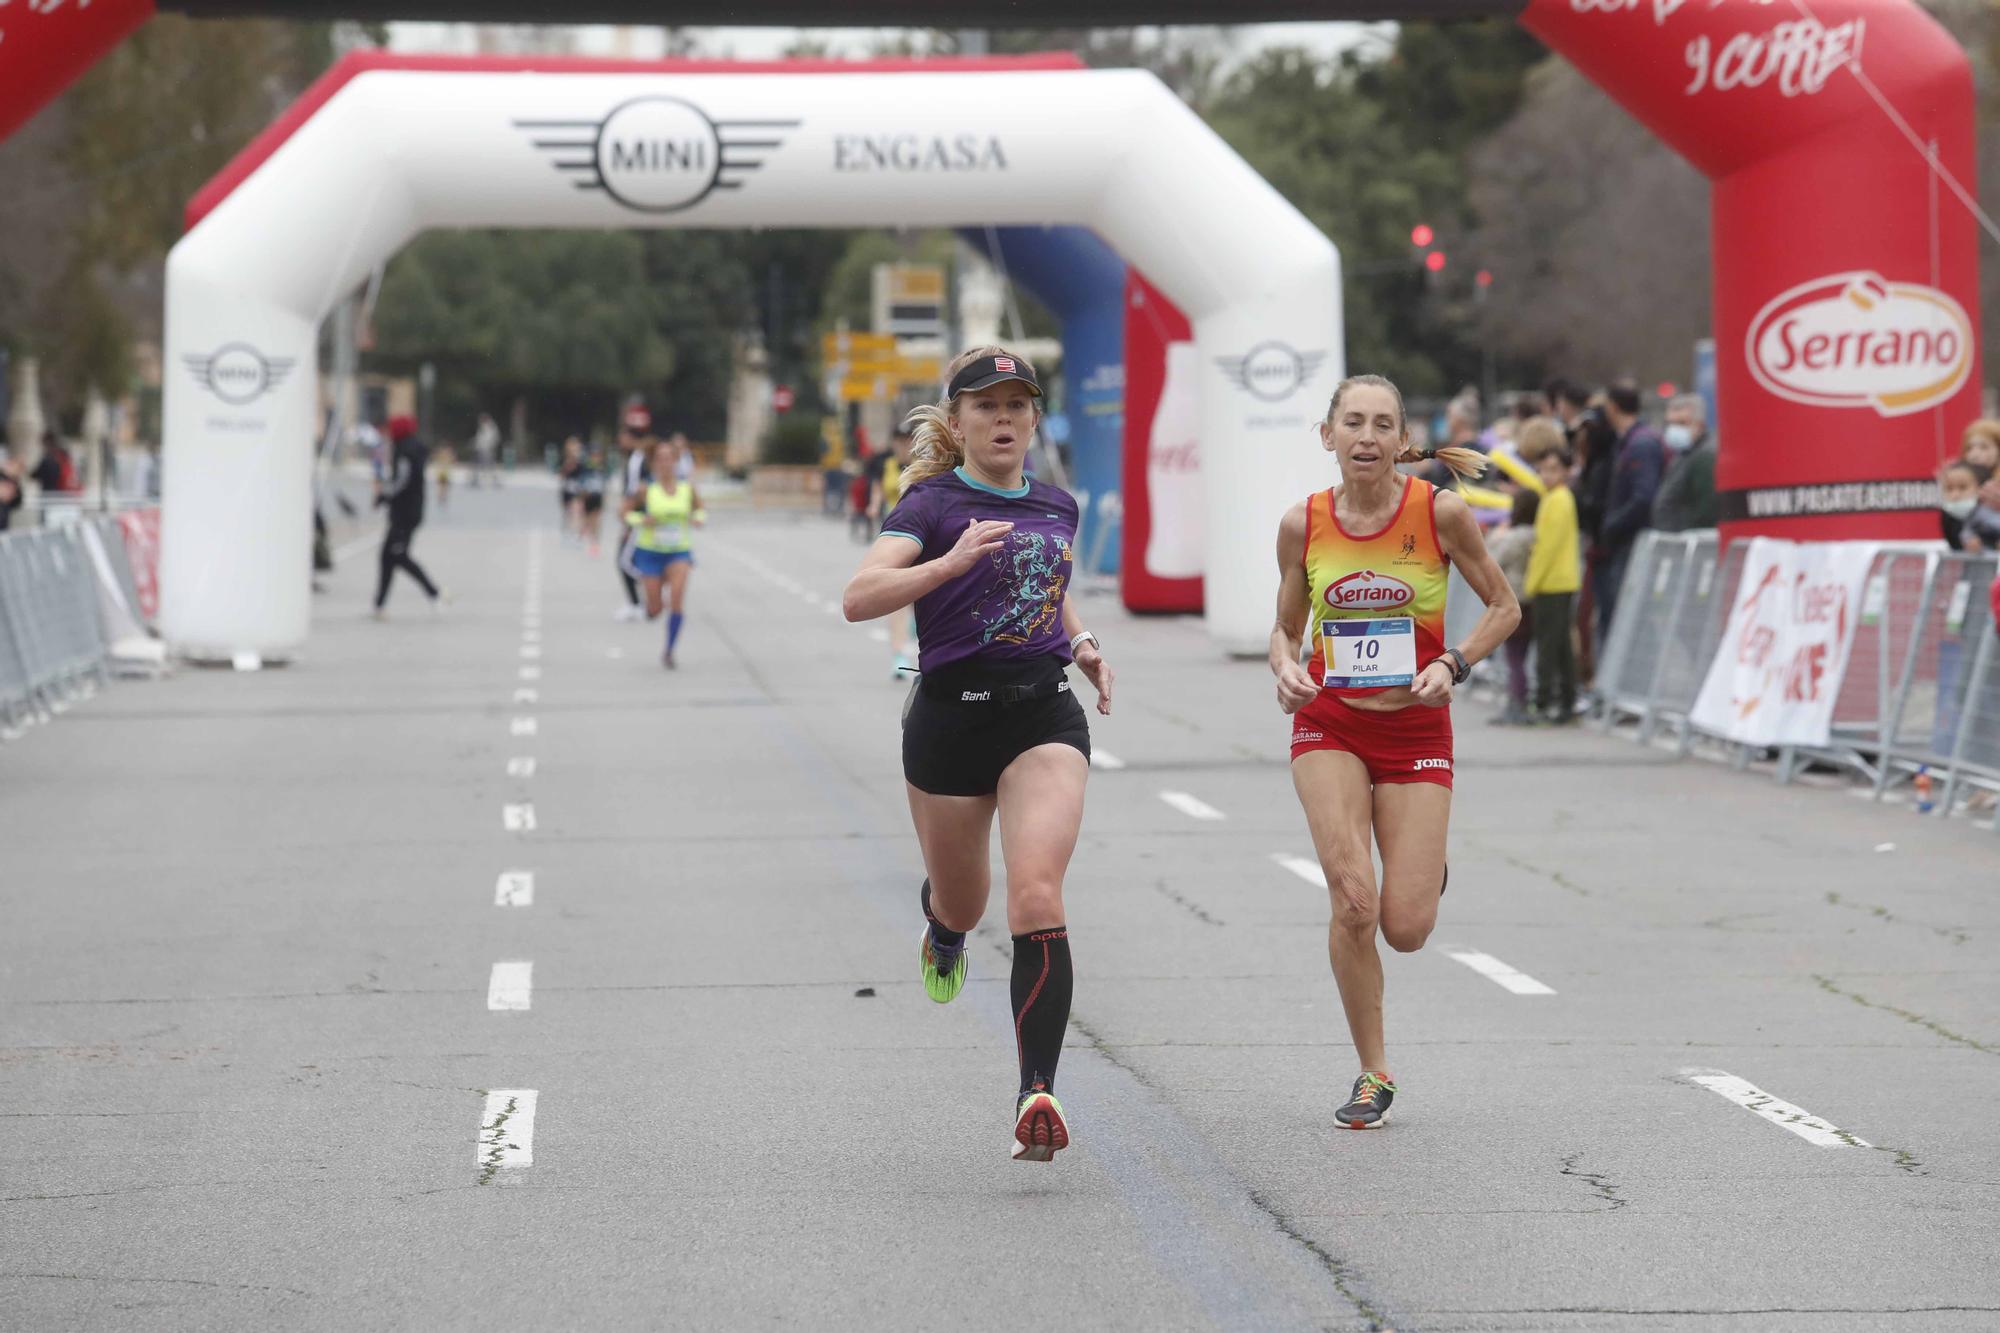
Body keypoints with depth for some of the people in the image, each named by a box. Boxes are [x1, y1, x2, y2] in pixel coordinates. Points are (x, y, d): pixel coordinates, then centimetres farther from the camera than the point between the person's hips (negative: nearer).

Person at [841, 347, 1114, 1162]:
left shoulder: (1057, 507, 10)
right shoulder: (933, 504, -7)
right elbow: (858, 598, -22)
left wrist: (1082, 644, 12)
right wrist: (953, 562, -35)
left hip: (1045, 716, 2)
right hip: (952, 718, -2)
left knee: (1036, 894, -19)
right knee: (964, 901, 17)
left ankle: (1038, 1091, -23)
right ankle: (944, 928, 59)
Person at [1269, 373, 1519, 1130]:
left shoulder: (1439, 513, -9)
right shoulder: (1303, 525, -4)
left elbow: (1504, 608, 2)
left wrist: (1453, 664, -14)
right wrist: (1286, 669, -12)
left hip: (1416, 731, -1)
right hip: (1329, 727, 1)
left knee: (1405, 929, -5)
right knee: (1353, 903, -18)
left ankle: (1425, 871, 35)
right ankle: (1372, 1074, 2)